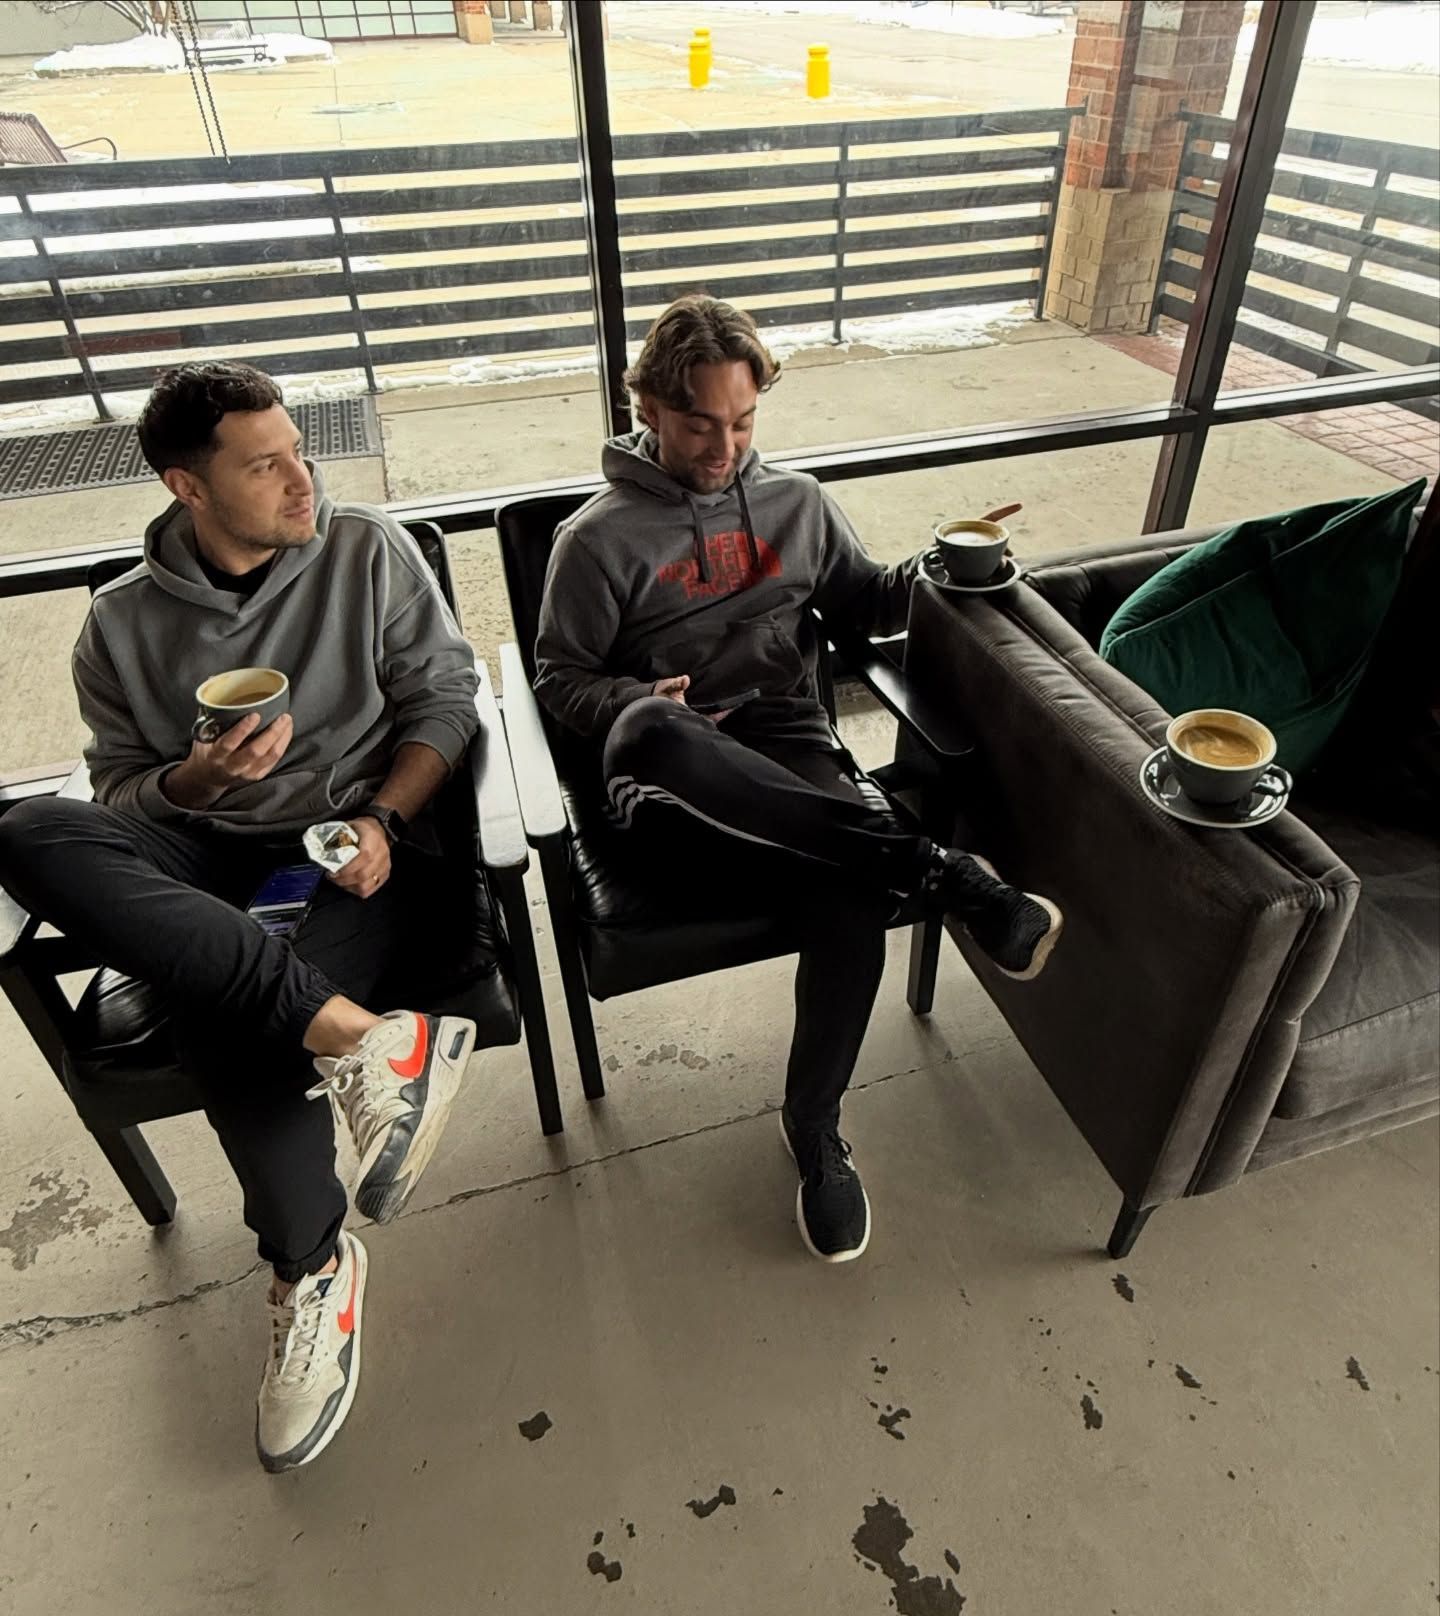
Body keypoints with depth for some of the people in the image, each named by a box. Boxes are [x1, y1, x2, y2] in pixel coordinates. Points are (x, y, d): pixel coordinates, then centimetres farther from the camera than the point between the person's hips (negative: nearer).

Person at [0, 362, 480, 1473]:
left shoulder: (370, 551, 4)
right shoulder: (124, 625, 8)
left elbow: (445, 697, 0)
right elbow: (119, 794, 10)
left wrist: (382, 819, -15)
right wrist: (194, 780, -13)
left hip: (364, 847, -3)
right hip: (209, 860, 4)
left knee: (225, 1014, -31)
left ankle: (313, 1267, -6)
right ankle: (354, 1033, -37)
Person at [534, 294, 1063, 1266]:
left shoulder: (797, 501, 18)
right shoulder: (599, 538, 7)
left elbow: (865, 602, 24)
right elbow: (560, 676, 8)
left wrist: (934, 573, 2)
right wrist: (637, 703, -14)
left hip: (790, 760, 3)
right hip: (677, 786, -2)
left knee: (852, 905, -31)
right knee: (647, 733, -41)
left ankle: (815, 1127, -2)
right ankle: (937, 871, -34)